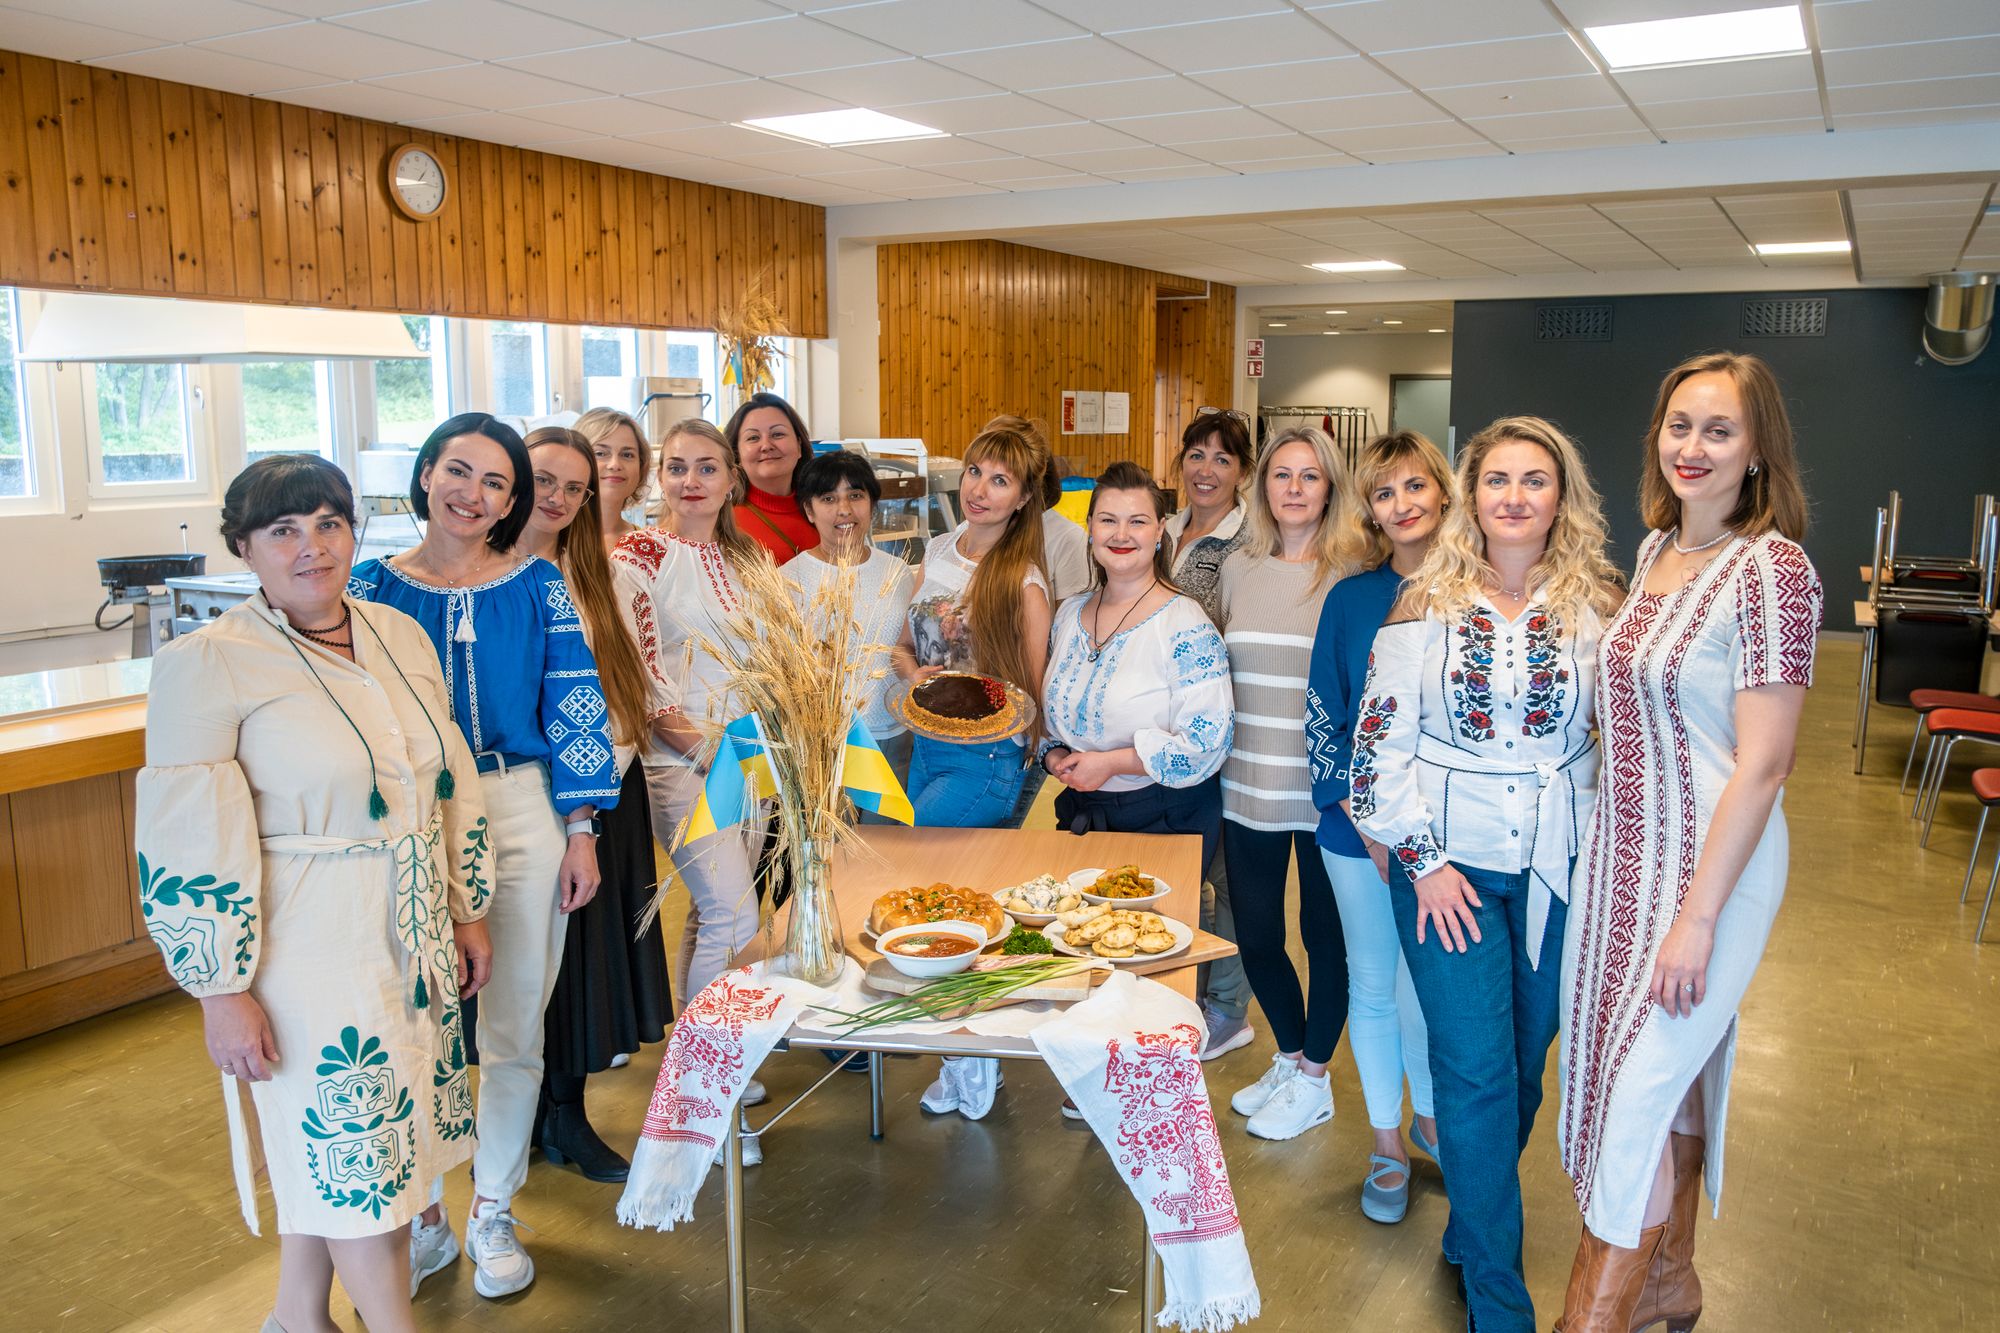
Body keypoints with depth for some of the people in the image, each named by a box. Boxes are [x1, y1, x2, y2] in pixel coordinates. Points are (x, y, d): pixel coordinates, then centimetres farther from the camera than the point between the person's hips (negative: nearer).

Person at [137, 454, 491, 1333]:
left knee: (328, 1150, 19)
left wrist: (468, 913, 13)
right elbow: (188, 846, -14)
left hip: (415, 939, 6)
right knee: (358, 1158, 5)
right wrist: (223, 993, -13)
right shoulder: (205, 664, -13)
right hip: (309, 954, -6)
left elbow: (450, 782, 11)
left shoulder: (401, 636, 4)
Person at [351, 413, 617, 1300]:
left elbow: (574, 708, -1)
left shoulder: (537, 585, 1)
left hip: (522, 818, 0)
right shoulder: (371, 586, 2)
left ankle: (493, 1210, 28)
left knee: (514, 1028, 9)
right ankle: (421, 1209, 29)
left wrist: (581, 831, -5)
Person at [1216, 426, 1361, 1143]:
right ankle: (1289, 1057, 37)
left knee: (1324, 931, 10)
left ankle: (1313, 1078, 30)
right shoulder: (1238, 569, 6)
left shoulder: (1353, 574, -7)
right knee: (1254, 932, 13)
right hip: (1248, 786, 4)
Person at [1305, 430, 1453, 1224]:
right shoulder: (1350, 600, 0)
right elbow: (1322, 719, 2)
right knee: (1372, 987, 11)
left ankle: (1428, 1113, 34)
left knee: (1425, 988, 4)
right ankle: (1387, 1143, 30)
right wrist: (1364, 820, -6)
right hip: (1359, 831, 2)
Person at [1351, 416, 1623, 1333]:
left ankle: (1475, 1217, 38)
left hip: (1560, 868, 2)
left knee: (1526, 1059, 13)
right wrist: (1421, 859, -8)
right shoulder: (1425, 605, -4)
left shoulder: (1599, 605, 0)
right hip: (1449, 863, -2)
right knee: (1476, 1069, -2)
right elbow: (1379, 741, -5)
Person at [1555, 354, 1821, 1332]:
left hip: (1712, 862, -7)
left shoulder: (1770, 569, -18)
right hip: (1622, 847, 8)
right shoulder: (1658, 548, 7)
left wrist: (1697, 917, -20)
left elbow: (1762, 764, -20)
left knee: (1642, 1087, -2)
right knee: (1669, 1072, 19)